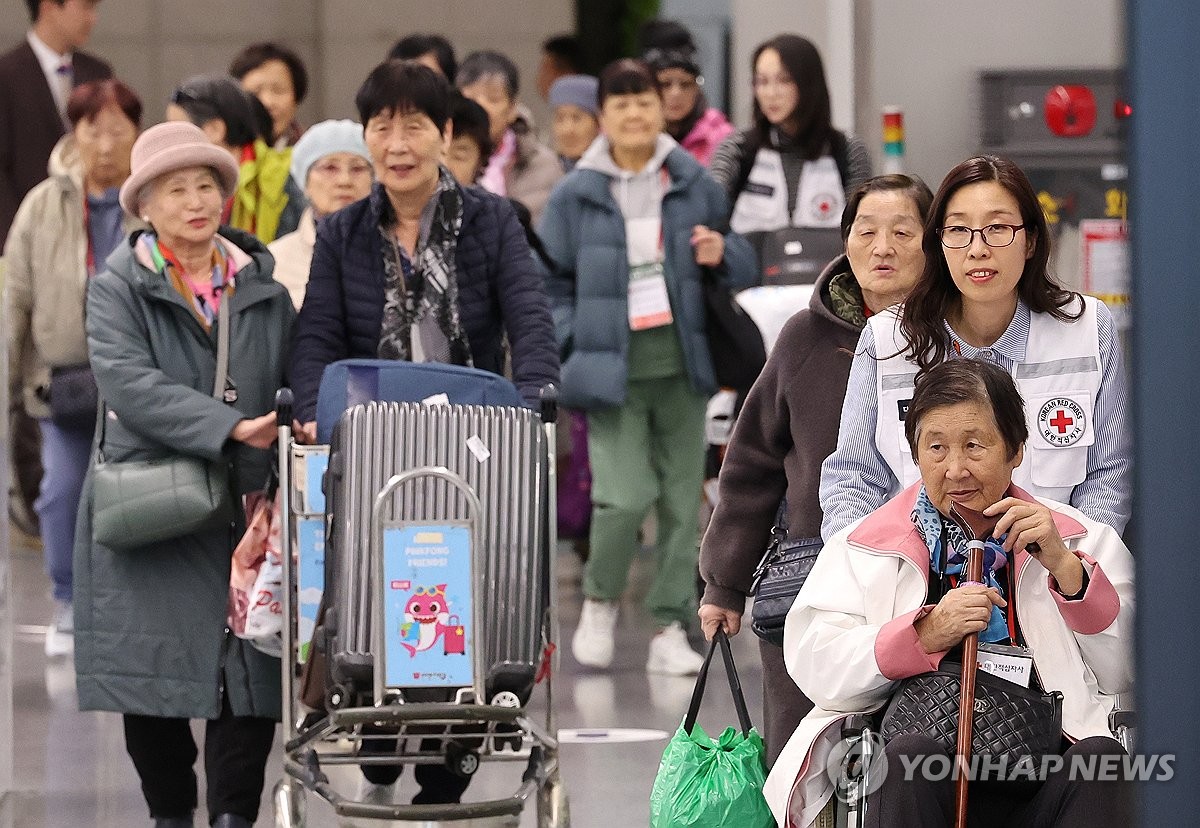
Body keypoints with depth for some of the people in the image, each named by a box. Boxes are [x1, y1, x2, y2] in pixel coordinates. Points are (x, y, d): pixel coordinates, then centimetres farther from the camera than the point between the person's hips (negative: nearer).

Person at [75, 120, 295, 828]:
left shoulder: (264, 292, 13)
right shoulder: (118, 289, 2)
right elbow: (130, 384, -13)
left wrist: (274, 483, -6)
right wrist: (229, 429, -23)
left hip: (246, 506, 2)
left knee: (249, 673, -7)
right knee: (154, 670, 2)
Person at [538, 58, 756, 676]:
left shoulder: (693, 184, 5)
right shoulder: (575, 195, -1)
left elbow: (743, 264, 16)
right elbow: (550, 282, 4)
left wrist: (721, 254, -7)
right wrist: (564, 345, -7)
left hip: (680, 365, 3)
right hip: (613, 369, -3)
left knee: (681, 500, 3)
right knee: (625, 497, -14)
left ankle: (671, 628, 13)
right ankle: (600, 602, 13)